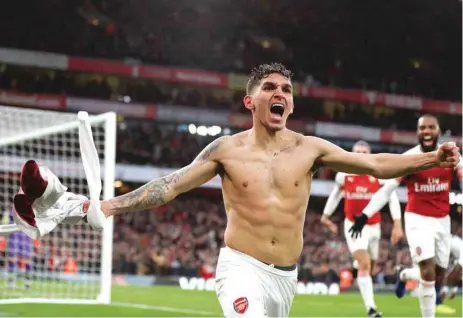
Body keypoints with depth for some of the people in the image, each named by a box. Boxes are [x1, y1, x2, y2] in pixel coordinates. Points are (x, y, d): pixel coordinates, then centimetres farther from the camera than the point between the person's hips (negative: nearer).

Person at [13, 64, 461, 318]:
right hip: (242, 265, -4)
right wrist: (108, 206, -12)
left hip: (286, 274, 4)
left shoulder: (308, 149, 2)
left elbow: (376, 165, 2)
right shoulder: (227, 149, -3)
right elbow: (171, 185, -3)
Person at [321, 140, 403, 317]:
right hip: (353, 225, -2)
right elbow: (336, 194, 14)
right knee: (364, 265, -17)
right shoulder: (344, 174, -6)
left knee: (369, 267, 17)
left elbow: (393, 199, -4)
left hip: (373, 226, 2)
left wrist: (397, 224, -12)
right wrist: (326, 215, 21)